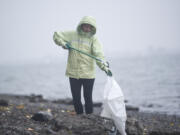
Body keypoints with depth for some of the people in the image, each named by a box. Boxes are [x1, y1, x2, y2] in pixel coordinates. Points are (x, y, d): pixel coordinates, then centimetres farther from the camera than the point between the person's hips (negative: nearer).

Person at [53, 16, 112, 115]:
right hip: (73, 73, 2)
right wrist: (63, 43, -6)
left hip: (88, 74, -2)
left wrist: (104, 66, -30)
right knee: (76, 98, 9)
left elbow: (98, 54, -14)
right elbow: (56, 35, 13)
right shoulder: (72, 35, 6)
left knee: (88, 98, 2)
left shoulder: (93, 39, -1)